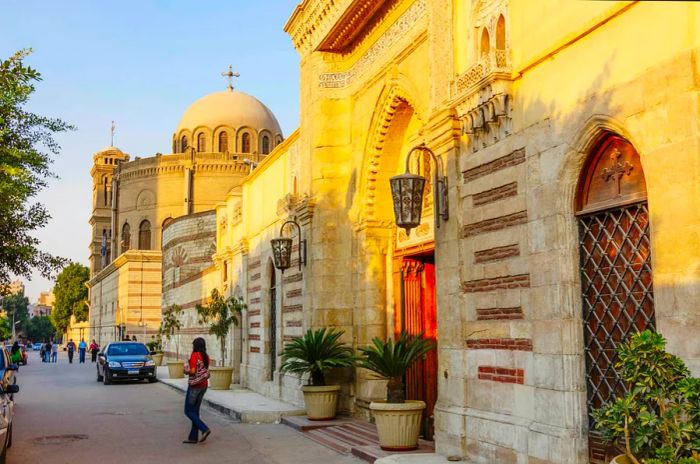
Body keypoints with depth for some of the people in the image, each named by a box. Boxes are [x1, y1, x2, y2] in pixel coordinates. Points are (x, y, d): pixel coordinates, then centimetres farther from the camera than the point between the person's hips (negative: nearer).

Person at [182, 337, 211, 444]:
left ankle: (204, 429, -12)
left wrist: (186, 371, -1)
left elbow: (192, 372, -21)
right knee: (195, 411, 12)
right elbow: (206, 372, 8)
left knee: (189, 411, 2)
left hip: (195, 386, -7)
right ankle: (193, 437, 12)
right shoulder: (206, 357, 7)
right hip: (204, 385, 7)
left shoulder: (194, 355, -14)